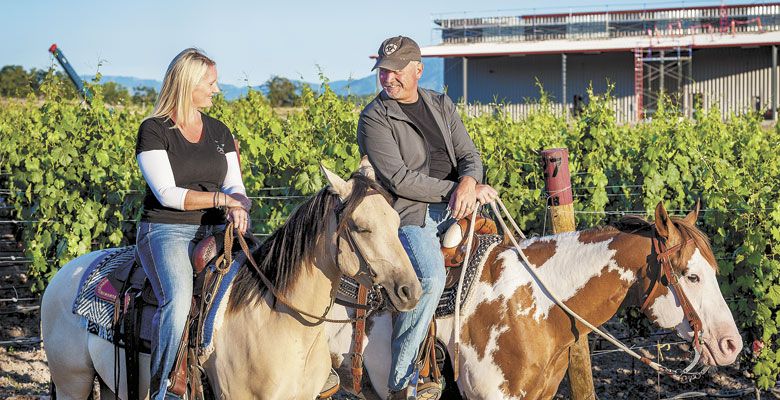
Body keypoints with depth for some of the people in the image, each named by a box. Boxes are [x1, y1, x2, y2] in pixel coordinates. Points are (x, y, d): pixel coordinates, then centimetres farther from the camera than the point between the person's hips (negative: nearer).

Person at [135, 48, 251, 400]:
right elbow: (167, 194, -12)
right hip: (166, 231, -6)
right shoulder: (154, 130, -3)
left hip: (213, 232, 6)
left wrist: (238, 209, -14)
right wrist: (221, 198, -17)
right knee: (178, 299, -33)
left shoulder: (219, 132, 15)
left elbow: (236, 188, 10)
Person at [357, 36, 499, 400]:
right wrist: (454, 190, -16)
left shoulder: (442, 106, 14)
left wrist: (469, 182, -14)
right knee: (431, 278, -30)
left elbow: (469, 155, 11)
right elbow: (399, 179, -14)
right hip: (408, 214, -7)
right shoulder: (374, 118, -4)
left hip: (454, 206, 7)